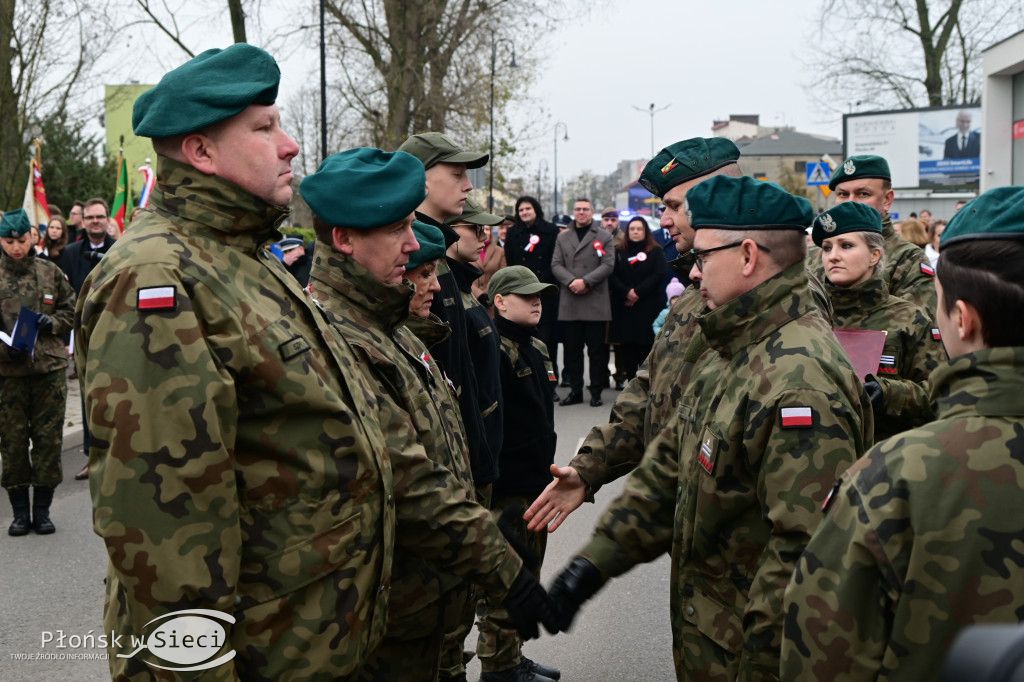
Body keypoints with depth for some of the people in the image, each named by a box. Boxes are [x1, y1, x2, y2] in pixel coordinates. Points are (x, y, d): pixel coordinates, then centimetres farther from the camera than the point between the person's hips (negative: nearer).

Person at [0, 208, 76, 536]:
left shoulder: (50, 272, 7)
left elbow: (71, 310, 13)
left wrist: (52, 322, -6)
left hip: (49, 367, 1)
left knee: (48, 437, 3)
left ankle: (42, 509, 15)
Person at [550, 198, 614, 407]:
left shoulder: (604, 237, 7)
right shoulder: (562, 238, 16)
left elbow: (608, 265, -3)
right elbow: (556, 265, 7)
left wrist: (586, 281, -14)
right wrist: (571, 282, -11)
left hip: (596, 302, -3)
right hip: (569, 303, 3)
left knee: (596, 349, -1)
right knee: (572, 349, 4)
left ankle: (596, 392, 6)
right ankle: (575, 390, 11)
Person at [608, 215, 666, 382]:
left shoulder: (656, 252, 8)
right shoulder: (619, 252, 13)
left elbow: (658, 275, -4)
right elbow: (612, 276, 3)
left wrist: (638, 292, -13)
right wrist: (626, 293, -14)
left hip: (647, 307, -2)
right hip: (623, 307, 2)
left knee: (646, 345, -8)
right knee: (627, 347, 0)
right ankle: (630, 382, 5)